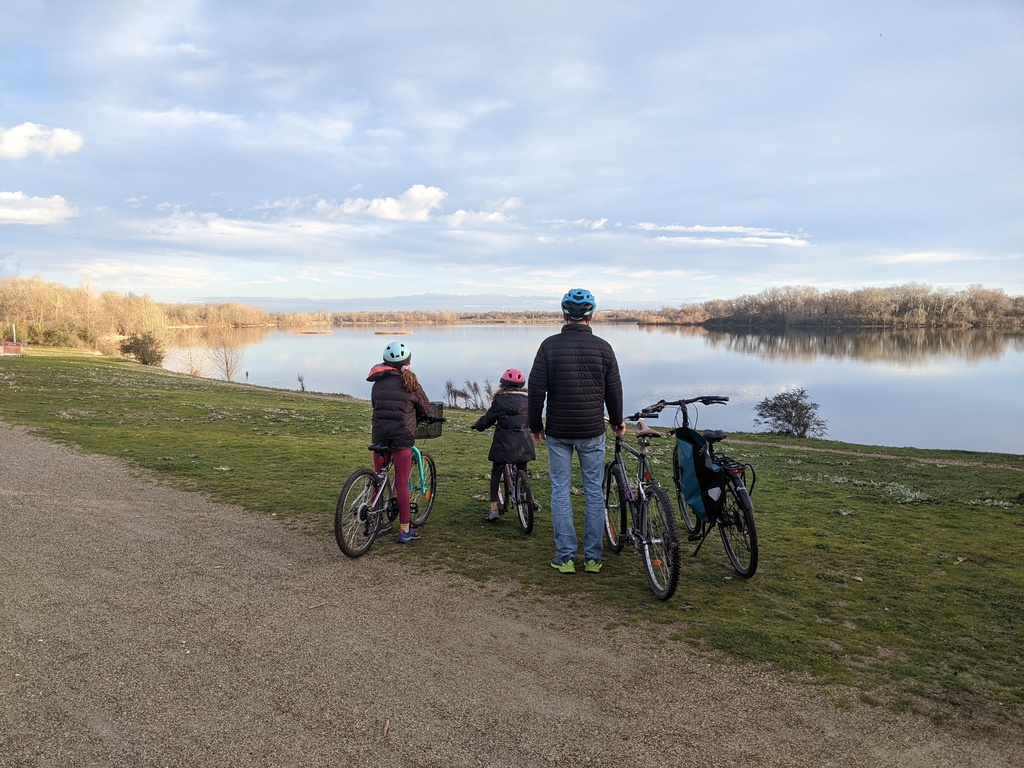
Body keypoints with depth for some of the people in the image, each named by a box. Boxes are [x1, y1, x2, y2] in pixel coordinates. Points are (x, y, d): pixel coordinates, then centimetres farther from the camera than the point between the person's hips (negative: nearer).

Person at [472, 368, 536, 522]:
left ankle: (494, 509, 7)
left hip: (503, 444, -3)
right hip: (523, 445, 3)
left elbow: (487, 419, -1)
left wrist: (477, 426, 18)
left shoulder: (500, 400, -5)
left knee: (496, 474, 11)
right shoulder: (527, 400, 5)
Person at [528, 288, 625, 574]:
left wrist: (535, 425, 7)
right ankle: (593, 557, 14)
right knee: (594, 492, 9)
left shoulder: (550, 345, -5)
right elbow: (614, 390, 4)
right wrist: (617, 421, 21)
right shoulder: (602, 347, -2)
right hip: (592, 432, 1)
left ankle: (565, 557, 10)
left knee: (560, 491, 7)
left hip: (558, 431, 0)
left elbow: (536, 389, -6)